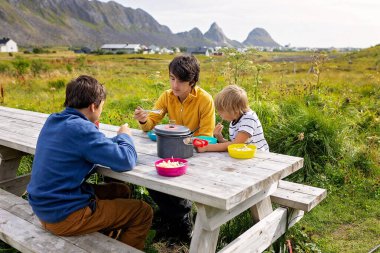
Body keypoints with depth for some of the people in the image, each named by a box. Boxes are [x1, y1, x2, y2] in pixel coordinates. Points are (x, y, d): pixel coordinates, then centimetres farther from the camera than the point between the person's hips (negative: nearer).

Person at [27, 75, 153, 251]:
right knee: (143, 213, -2)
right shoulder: (81, 129, -24)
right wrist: (124, 136, -3)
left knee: (121, 191, 22)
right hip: (64, 217, -9)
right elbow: (126, 161, -22)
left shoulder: (53, 121, 3)